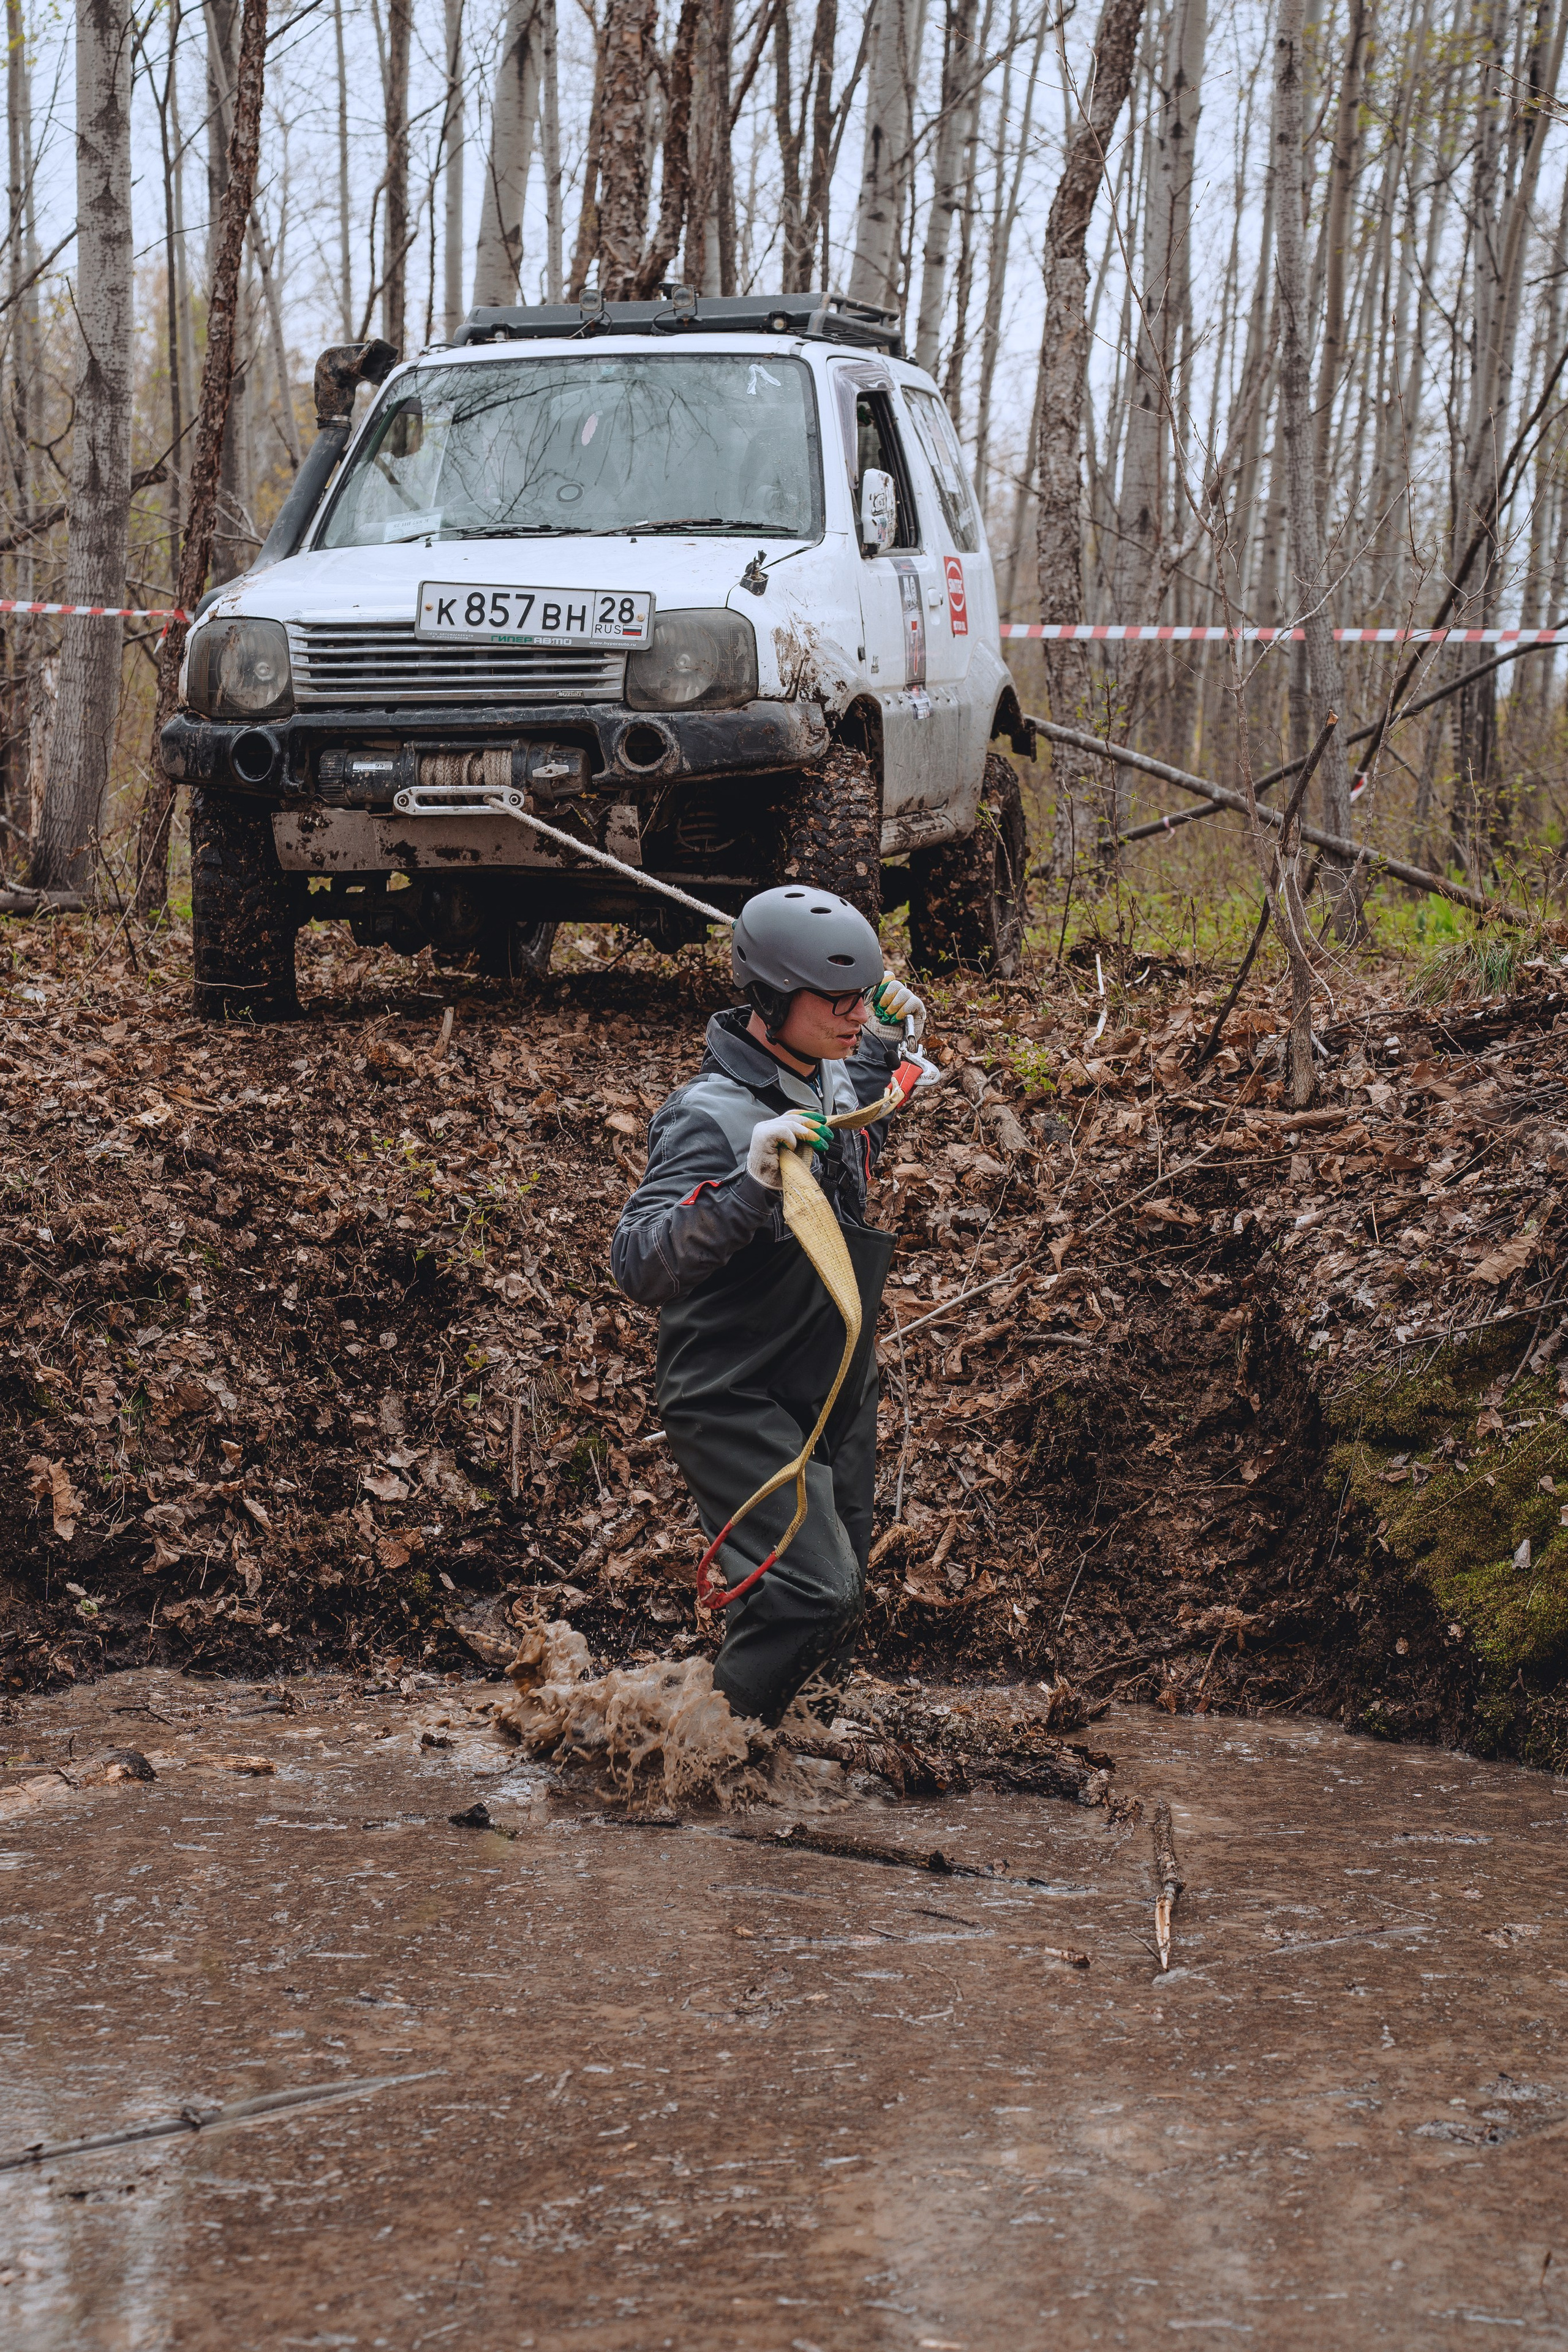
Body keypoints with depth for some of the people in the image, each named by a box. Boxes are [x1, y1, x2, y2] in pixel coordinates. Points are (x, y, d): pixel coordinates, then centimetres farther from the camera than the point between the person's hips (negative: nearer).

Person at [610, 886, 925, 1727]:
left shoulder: (831, 1081, 4)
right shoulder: (711, 1117, -23)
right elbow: (639, 1263, -36)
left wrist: (886, 1039, 15)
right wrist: (750, 1189, -47)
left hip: (834, 1395, 9)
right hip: (736, 1402, -9)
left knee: (838, 1598, 16)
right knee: (813, 1592, -23)